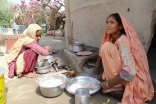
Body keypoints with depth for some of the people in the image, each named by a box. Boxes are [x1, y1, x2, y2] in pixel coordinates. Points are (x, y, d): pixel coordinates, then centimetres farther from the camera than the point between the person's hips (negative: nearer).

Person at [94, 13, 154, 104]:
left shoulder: (123, 41, -24)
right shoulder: (113, 38, 0)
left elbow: (129, 73, -32)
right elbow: (102, 50, 21)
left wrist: (108, 84, -23)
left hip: (133, 79, -9)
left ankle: (116, 86, -10)